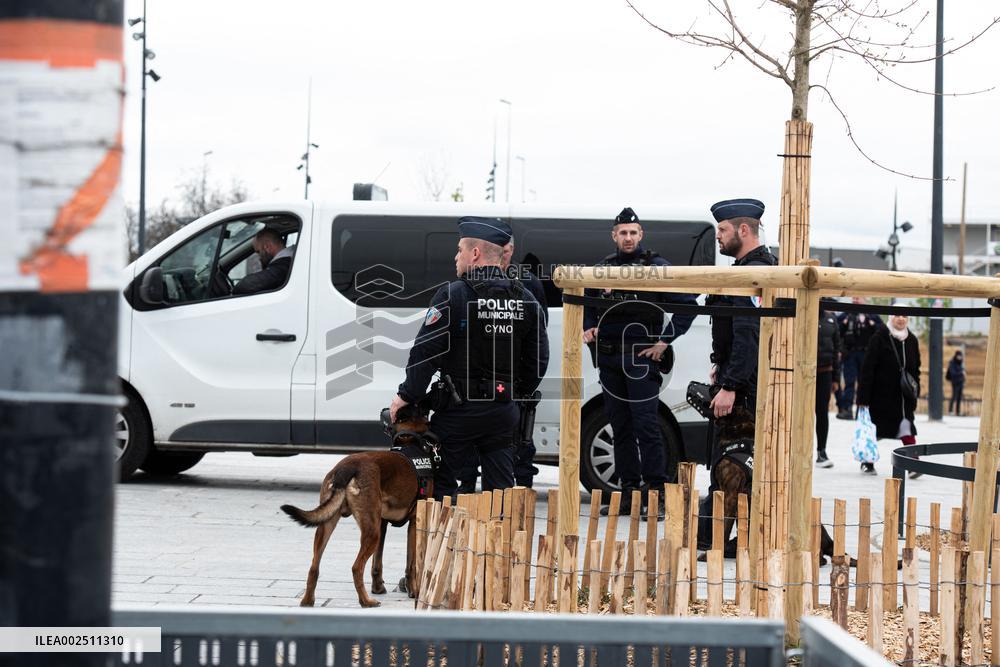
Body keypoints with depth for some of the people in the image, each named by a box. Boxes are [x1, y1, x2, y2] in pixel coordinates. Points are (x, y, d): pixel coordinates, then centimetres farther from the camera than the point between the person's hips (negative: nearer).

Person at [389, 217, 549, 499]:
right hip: (504, 412, 5)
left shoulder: (453, 296, -13)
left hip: (459, 411, -5)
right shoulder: (525, 300, 6)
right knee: (500, 489, 9)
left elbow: (425, 352, -14)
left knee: (439, 485, 4)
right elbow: (538, 358, 10)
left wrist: (407, 396, -6)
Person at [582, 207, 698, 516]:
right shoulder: (604, 268, 14)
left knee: (646, 425, -11)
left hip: (641, 357, -6)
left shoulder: (656, 266, -1)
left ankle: (656, 492, -11)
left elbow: (688, 304, -3)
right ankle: (629, 490, 13)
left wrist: (664, 341, -8)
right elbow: (587, 305, 28)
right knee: (620, 426, 8)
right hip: (609, 359, 6)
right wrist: (588, 328, 7)